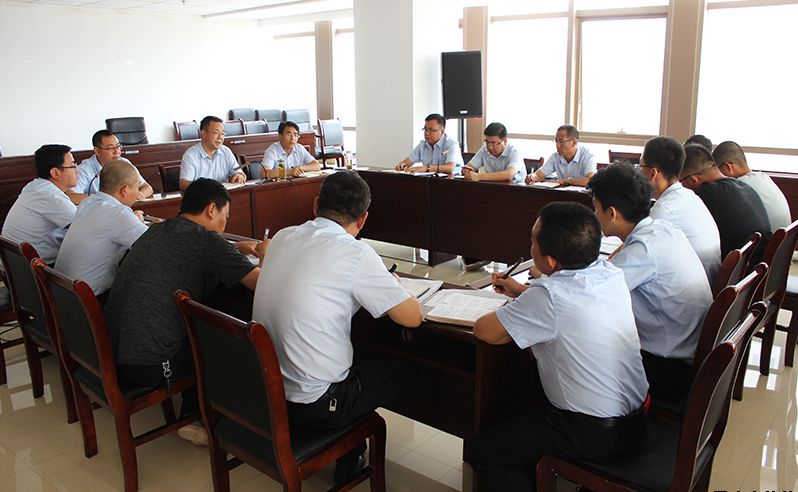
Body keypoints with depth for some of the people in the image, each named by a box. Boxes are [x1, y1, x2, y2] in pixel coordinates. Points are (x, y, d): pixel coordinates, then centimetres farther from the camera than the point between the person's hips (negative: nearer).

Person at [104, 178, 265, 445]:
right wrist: (265, 252, 8)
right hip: (148, 366, -8)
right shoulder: (205, 239, -12)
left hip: (112, 354, 8)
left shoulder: (156, 231, 11)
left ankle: (192, 410, 30)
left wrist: (236, 248, 24)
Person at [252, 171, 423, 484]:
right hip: (314, 405, -7)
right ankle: (349, 458, 26)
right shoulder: (355, 253, -19)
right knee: (405, 374, 17)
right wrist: (392, 286, 8)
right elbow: (412, 317, -12)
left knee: (362, 361, 29)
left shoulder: (282, 238, 1)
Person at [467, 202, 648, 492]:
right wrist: (521, 292, 17)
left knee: (480, 451, 6)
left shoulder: (549, 296, -29)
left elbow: (484, 330, -17)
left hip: (593, 435, -8)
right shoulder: (611, 273, -6)